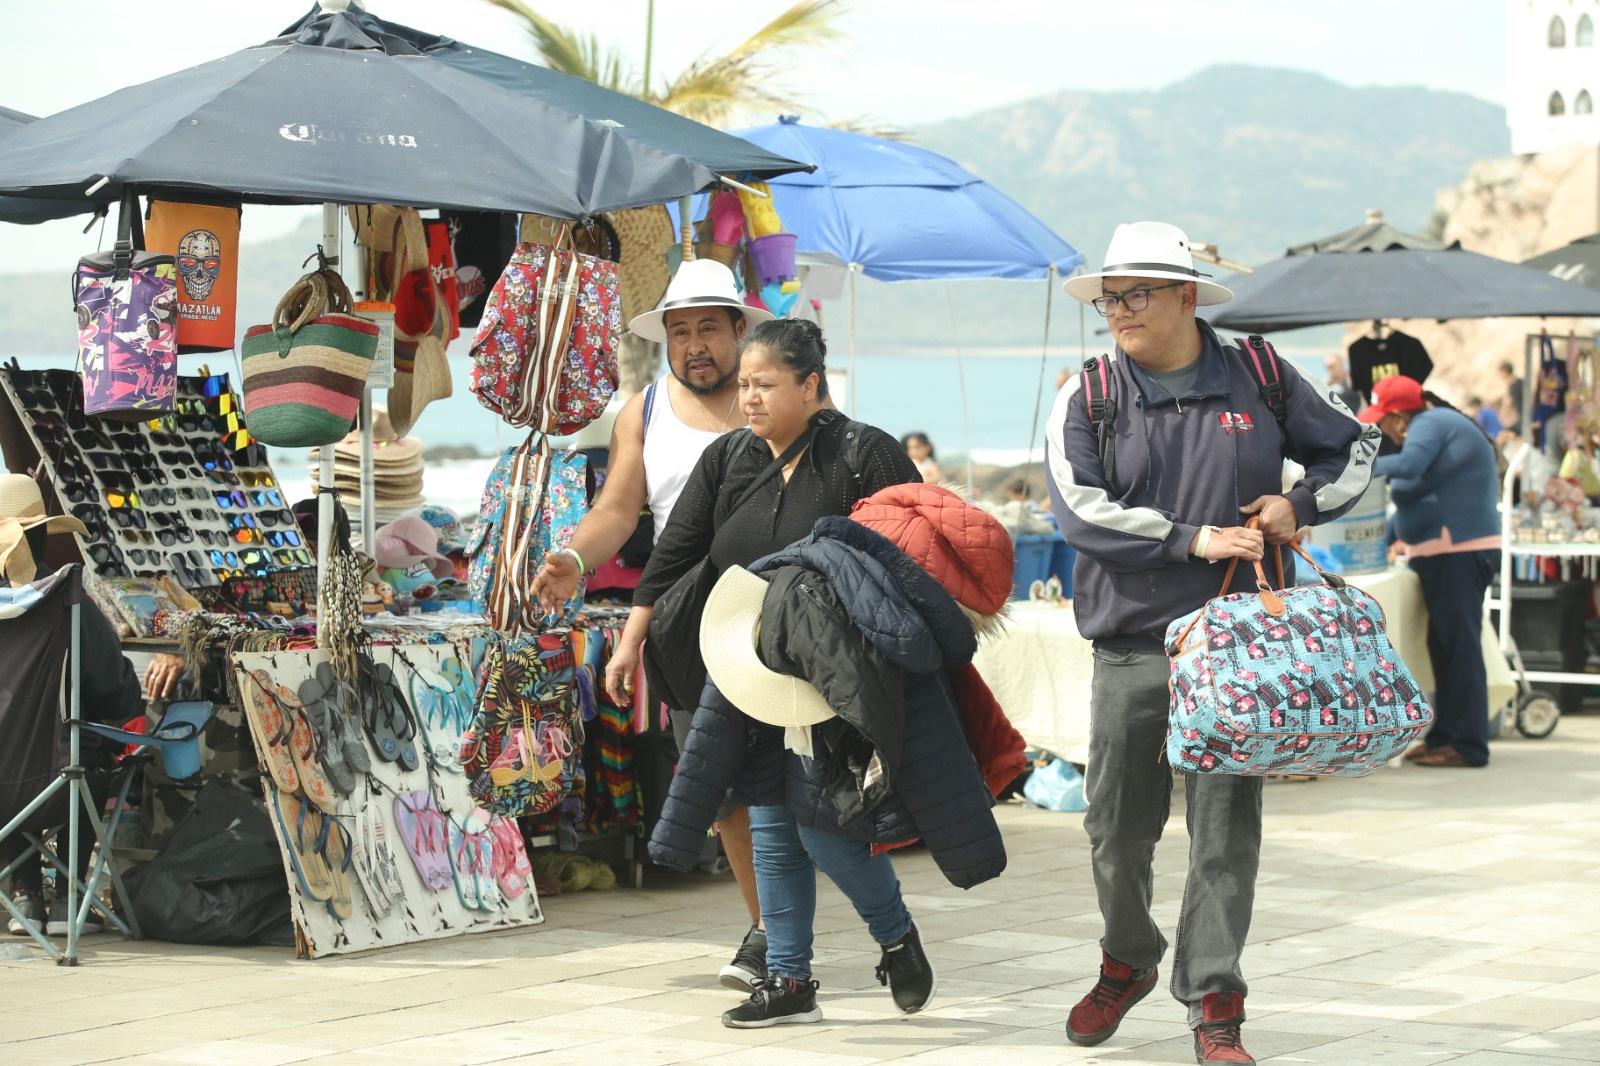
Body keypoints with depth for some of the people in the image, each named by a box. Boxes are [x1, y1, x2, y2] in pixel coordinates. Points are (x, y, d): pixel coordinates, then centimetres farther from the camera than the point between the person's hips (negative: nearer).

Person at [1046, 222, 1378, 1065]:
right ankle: (1127, 964, 31)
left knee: (1226, 828, -2)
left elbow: (1353, 449, 18)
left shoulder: (1260, 381, 6)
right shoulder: (1086, 403, 2)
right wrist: (1191, 539, -17)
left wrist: (1301, 502, -1)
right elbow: (1079, 509, -12)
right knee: (1118, 824, 6)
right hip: (1130, 643, 0)